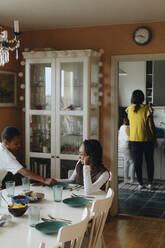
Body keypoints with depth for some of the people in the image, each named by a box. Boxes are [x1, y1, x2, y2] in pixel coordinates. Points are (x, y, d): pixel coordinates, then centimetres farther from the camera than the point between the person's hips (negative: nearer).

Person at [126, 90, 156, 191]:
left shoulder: (129, 109, 1)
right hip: (147, 139, -1)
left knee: (137, 163, 8)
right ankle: (150, 183, 16)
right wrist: (154, 138, 0)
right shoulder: (147, 108, -9)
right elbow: (151, 125, -11)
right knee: (149, 162, 12)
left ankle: (140, 184, 12)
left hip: (134, 140, 2)